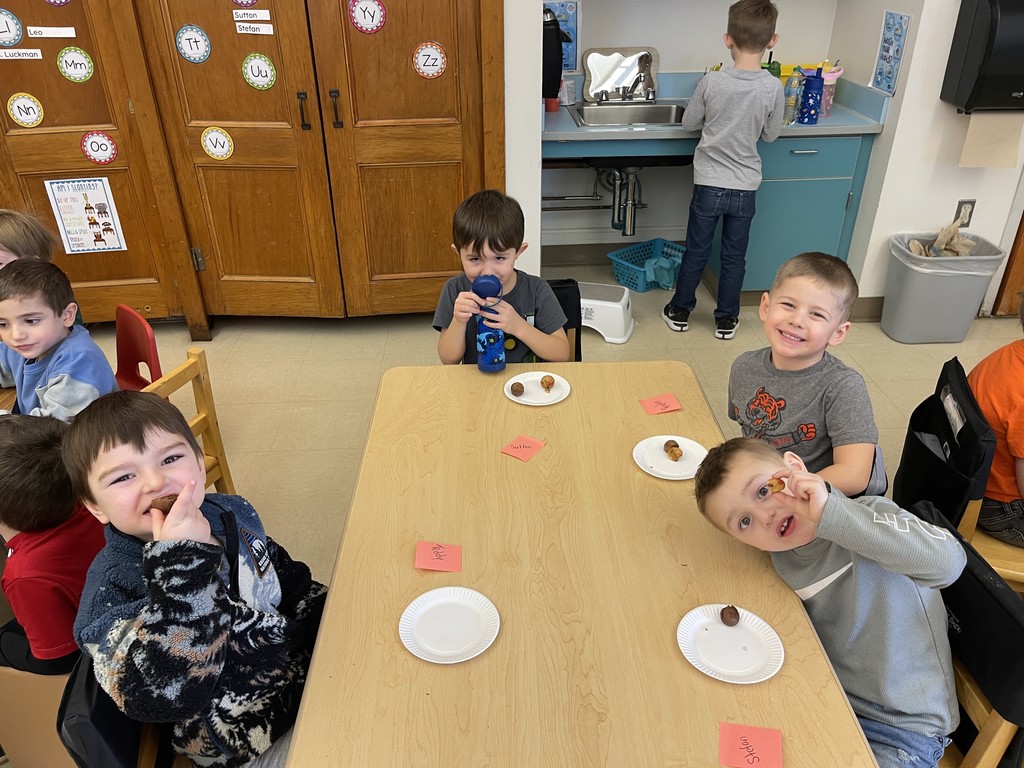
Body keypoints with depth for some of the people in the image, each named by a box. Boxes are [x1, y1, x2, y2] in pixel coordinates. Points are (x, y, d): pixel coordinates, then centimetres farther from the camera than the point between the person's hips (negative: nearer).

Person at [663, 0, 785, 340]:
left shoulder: (712, 82, -12)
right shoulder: (773, 88, -10)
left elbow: (689, 123, 1)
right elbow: (771, 134, 3)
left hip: (709, 184, -1)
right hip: (745, 187, 1)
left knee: (696, 252, 13)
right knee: (734, 257, 13)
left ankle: (679, 312, 25)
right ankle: (726, 320, 24)